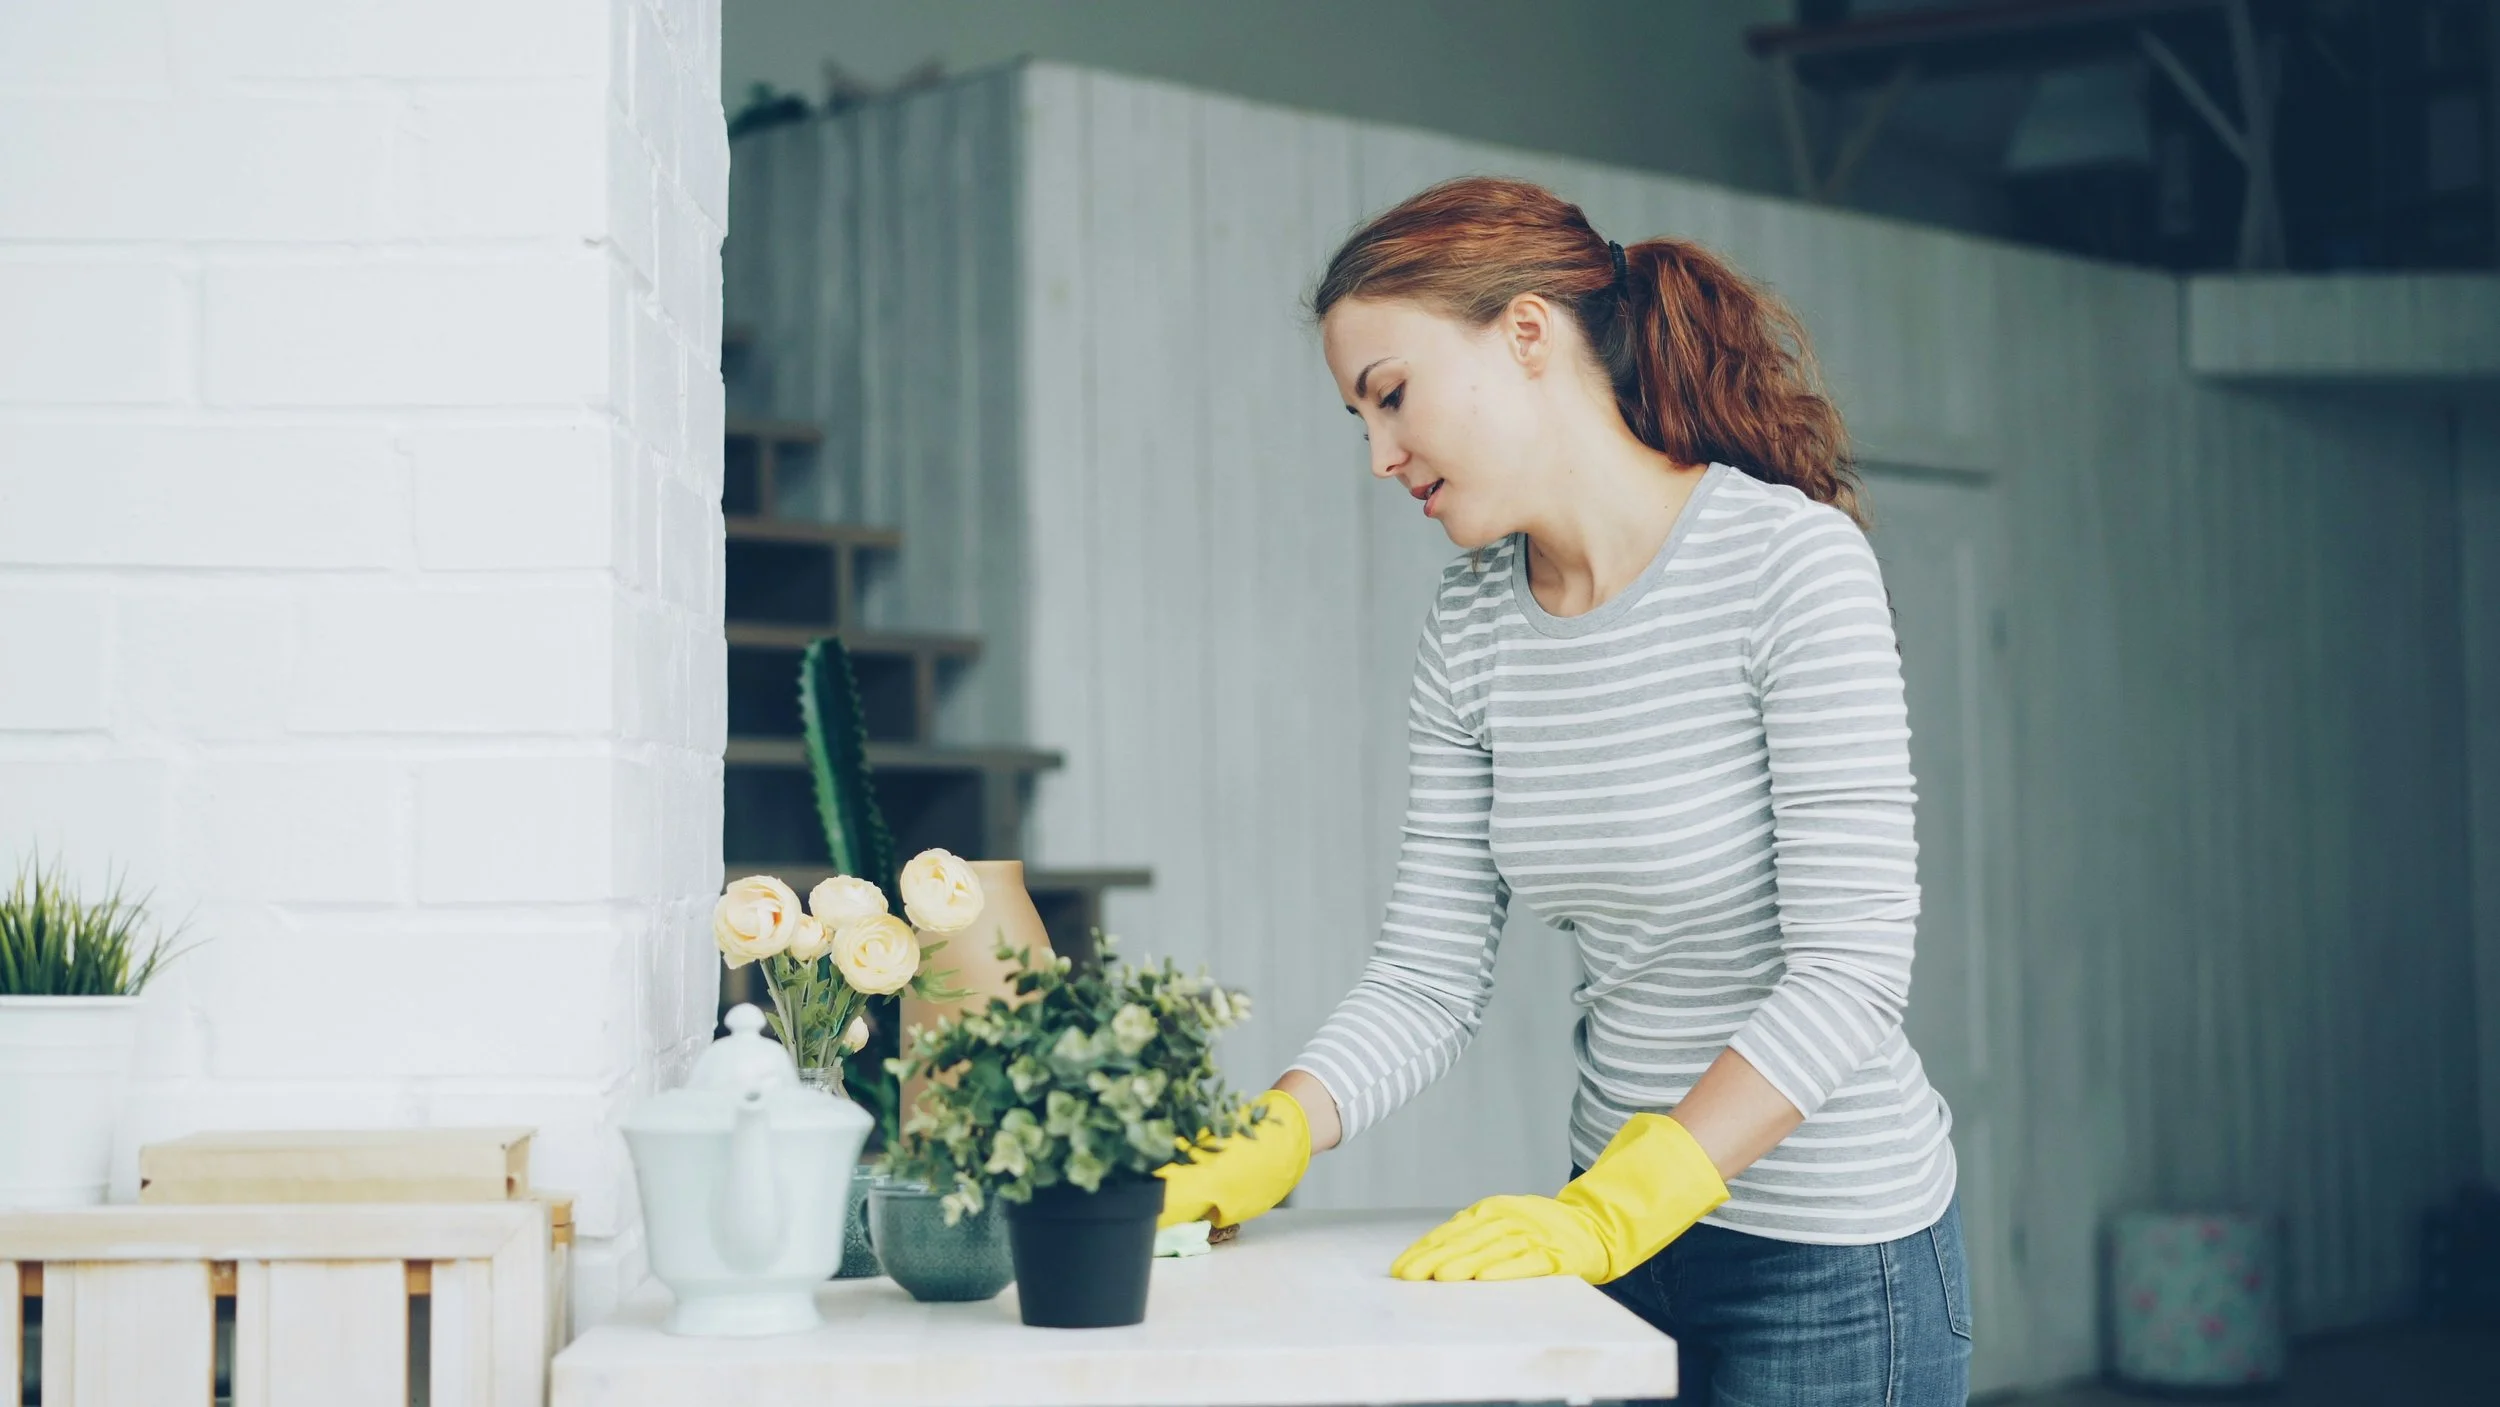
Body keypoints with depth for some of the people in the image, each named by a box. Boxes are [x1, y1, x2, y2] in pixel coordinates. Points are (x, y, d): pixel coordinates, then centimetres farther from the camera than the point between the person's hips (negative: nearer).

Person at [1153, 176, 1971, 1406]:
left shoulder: (1793, 561, -16)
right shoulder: (1471, 625, 3)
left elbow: (1849, 971, -21)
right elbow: (1429, 974, 1)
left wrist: (1616, 1208, -26)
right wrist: (1262, 1148, -15)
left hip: (1832, 1253, -5)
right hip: (1620, 1221, 6)